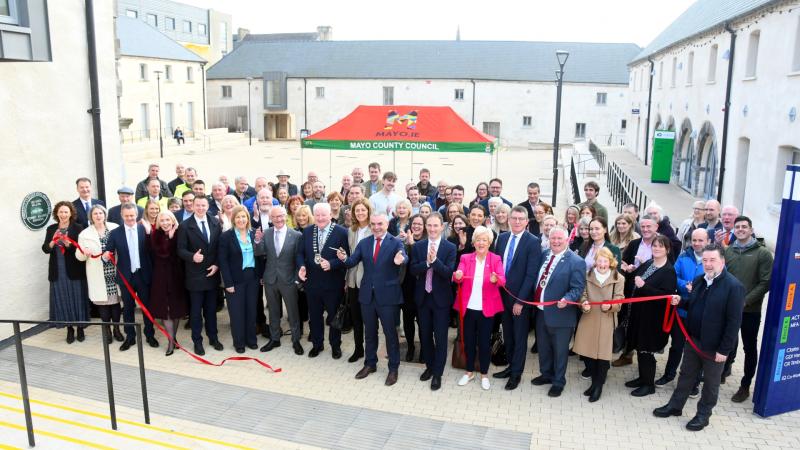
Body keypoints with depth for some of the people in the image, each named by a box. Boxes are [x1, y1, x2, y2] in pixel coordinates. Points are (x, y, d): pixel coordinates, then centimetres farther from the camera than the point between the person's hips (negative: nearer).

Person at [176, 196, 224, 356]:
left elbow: (220, 246, 6)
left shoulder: (216, 223, 3)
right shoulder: (185, 226, -6)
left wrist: (217, 264, -6)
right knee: (196, 310, 7)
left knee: (211, 308, 15)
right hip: (195, 274, -3)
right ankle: (197, 341, 19)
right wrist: (192, 257, -27)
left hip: (212, 273, 3)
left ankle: (213, 337, 28)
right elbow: (181, 250, -8)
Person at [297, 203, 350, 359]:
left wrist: (331, 264, -26)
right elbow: (301, 252, 7)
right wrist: (301, 266, -12)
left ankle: (335, 345, 31)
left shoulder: (341, 232, -11)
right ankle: (317, 344, 35)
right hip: (312, 282, 4)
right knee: (314, 316, 16)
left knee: (334, 316, 13)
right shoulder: (307, 231, 3)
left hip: (333, 283, -4)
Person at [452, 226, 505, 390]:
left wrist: (495, 279, -40)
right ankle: (469, 372, 28)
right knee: (468, 341, 11)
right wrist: (457, 276, -37)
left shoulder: (496, 259, -2)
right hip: (468, 307, 2)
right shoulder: (465, 258, 2)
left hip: (486, 308, -2)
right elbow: (458, 276, -13)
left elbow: (502, 280, -17)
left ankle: (484, 374, 23)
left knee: (484, 342, 7)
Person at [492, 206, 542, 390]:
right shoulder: (502, 238, 5)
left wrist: (520, 300, -17)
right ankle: (511, 366, 32)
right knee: (507, 335, 16)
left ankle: (516, 373, 21)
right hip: (503, 295, 5)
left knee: (520, 336, 8)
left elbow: (531, 274, -15)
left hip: (521, 298, -5)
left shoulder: (533, 242, -13)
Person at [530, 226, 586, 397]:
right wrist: (534, 302, 5)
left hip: (559, 314, -6)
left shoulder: (576, 262, -15)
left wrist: (566, 300, -33)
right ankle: (546, 374, 44)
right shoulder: (544, 255, 4)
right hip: (540, 311, 6)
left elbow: (577, 289, -17)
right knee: (543, 347, 22)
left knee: (559, 350, 12)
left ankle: (558, 382, 30)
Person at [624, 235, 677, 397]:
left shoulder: (669, 271, -14)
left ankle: (649, 384, 15)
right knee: (639, 347, 15)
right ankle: (642, 378, 31)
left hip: (653, 317, -7)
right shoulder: (647, 264, 9)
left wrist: (643, 286, -25)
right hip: (639, 312, 7)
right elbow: (636, 278, 25)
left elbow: (667, 295, -22)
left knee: (646, 349, 0)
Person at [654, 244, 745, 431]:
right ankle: (675, 405, 34)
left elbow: (734, 322, -19)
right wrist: (680, 302, -5)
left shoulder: (734, 286, -19)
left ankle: (703, 415, 29)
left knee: (710, 382, 13)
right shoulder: (699, 280, 4)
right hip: (693, 339, 6)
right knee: (686, 375, 20)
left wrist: (724, 349, -18)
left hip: (714, 345, -6)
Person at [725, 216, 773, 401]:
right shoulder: (727, 251, 4)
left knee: (750, 348, 9)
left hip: (750, 311, -2)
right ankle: (724, 371, 35)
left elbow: (765, 283, -10)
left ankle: (745, 386, 20)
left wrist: (745, 301, -16)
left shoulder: (763, 253, -6)